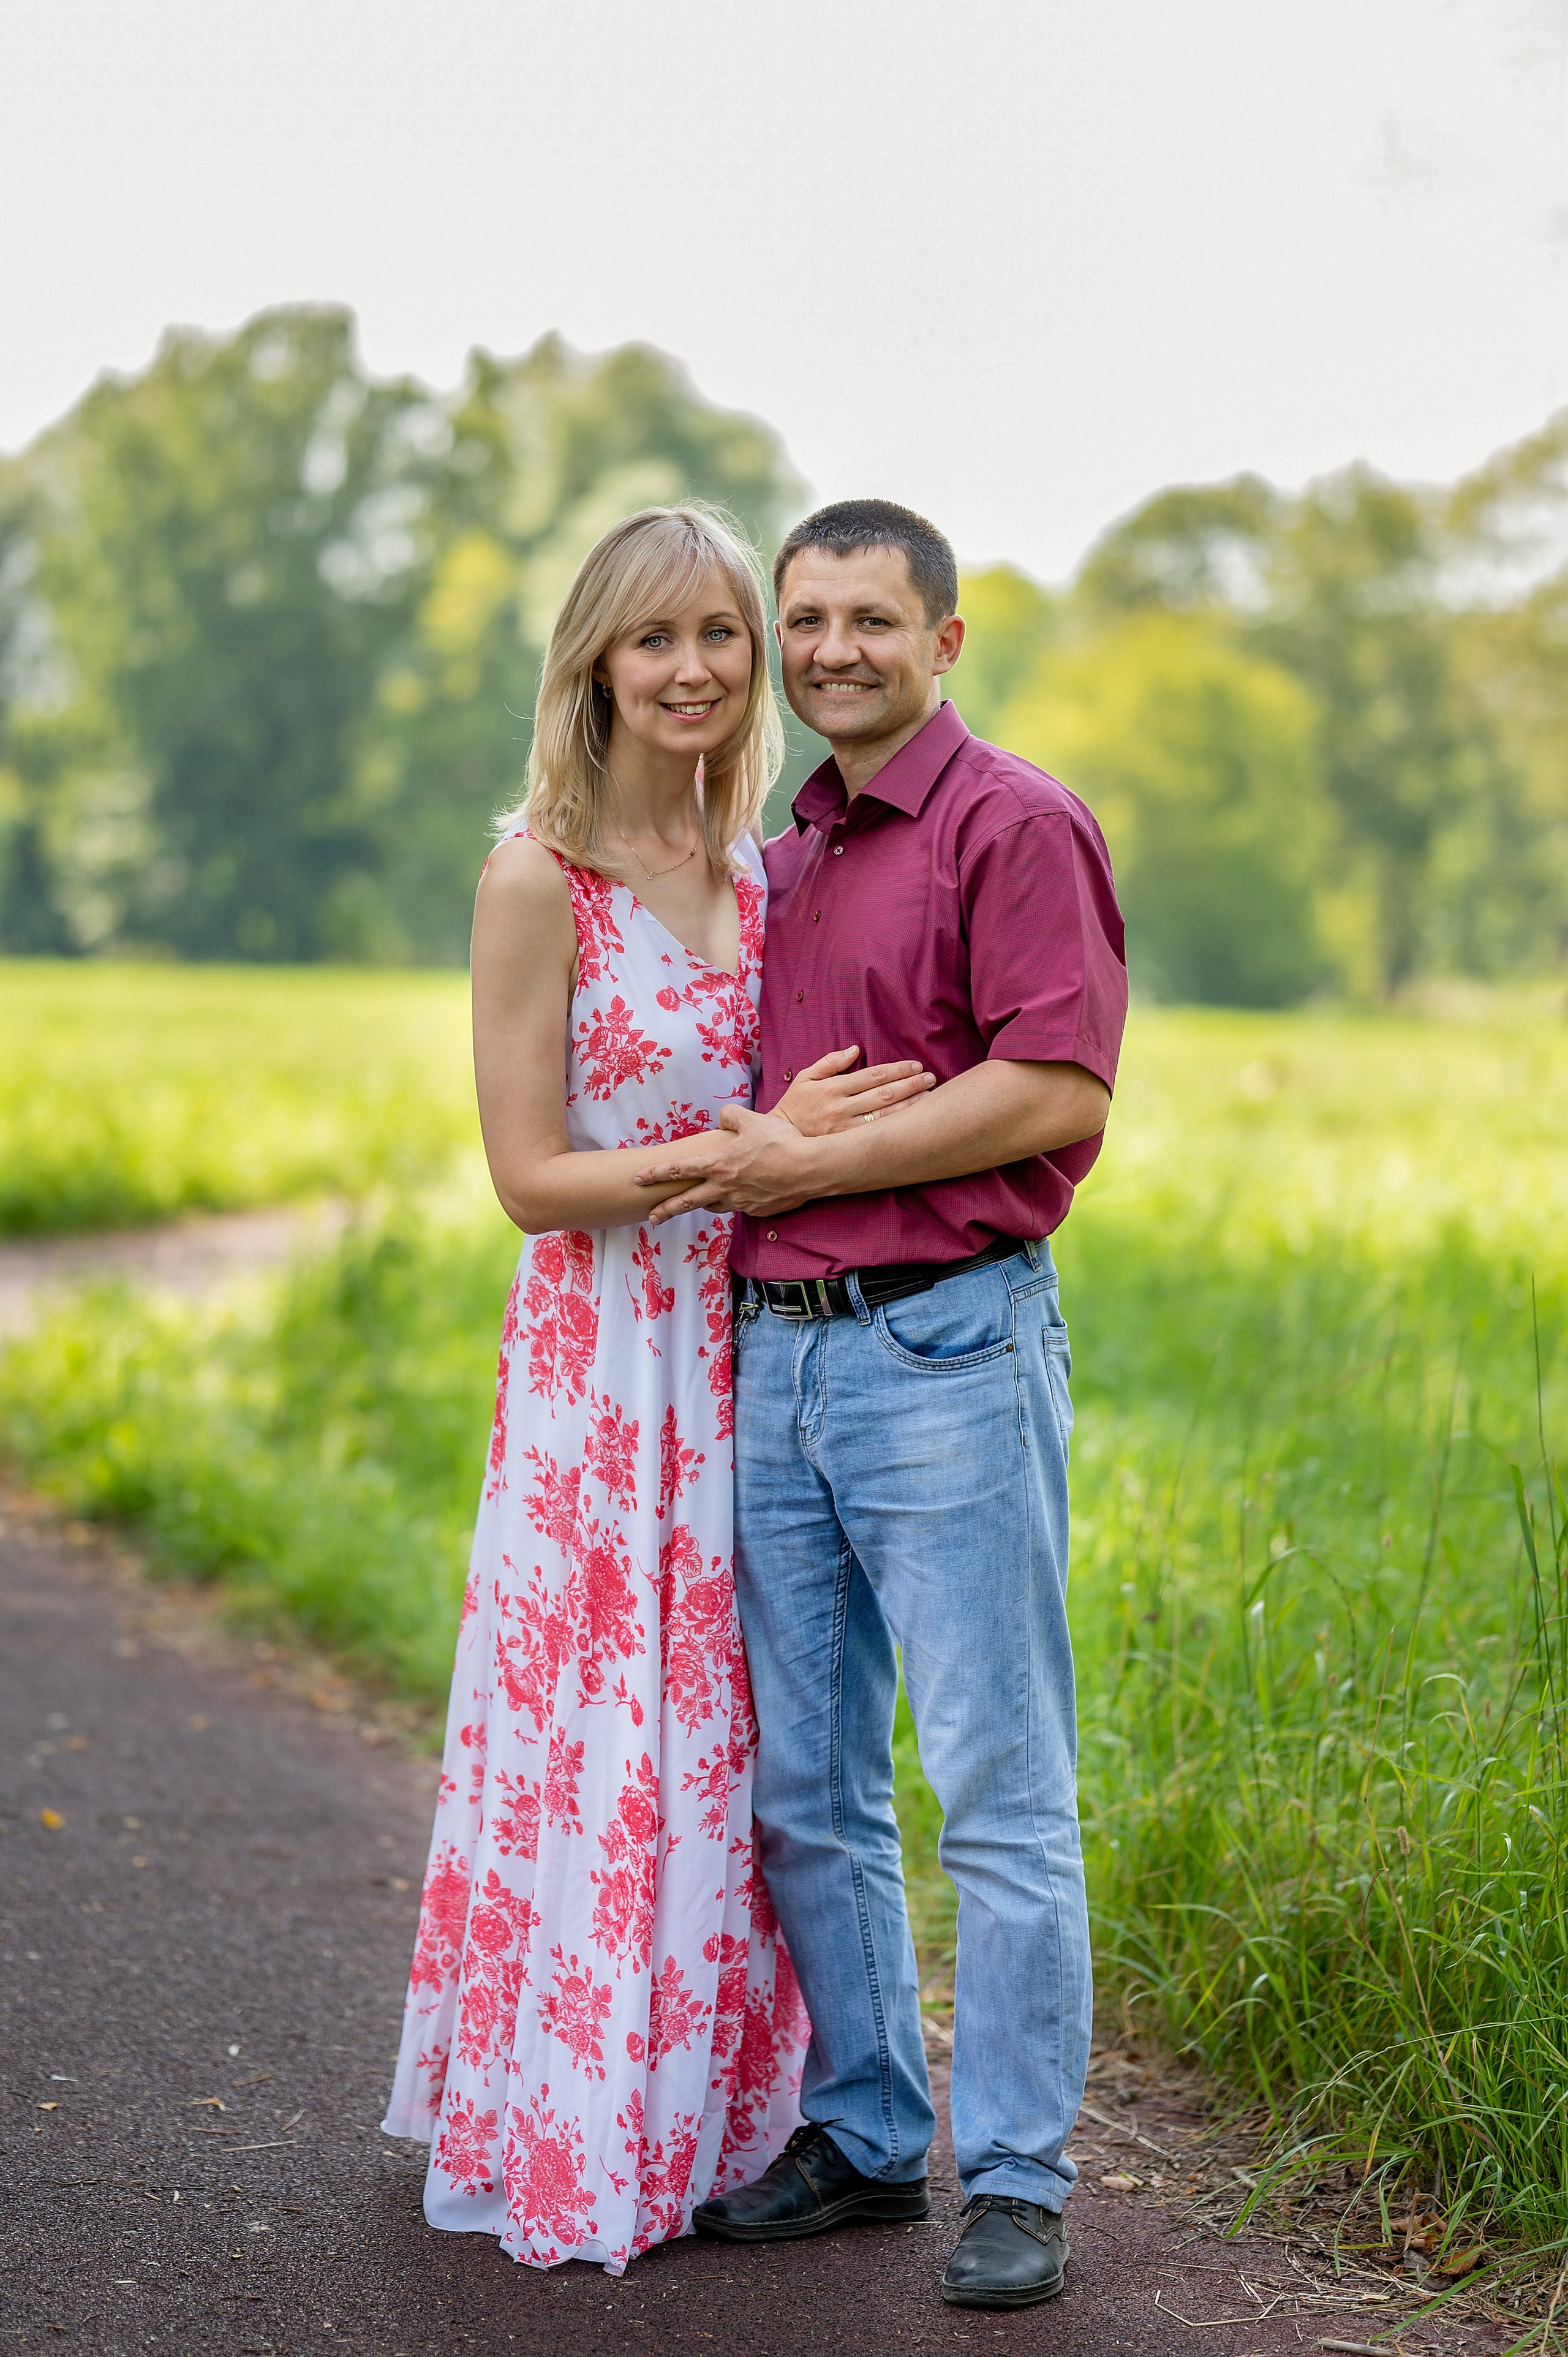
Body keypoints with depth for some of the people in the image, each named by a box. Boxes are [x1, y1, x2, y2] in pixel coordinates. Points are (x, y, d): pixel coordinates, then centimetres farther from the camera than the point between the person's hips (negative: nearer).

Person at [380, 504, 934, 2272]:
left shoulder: (764, 867, 9)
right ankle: (568, 2146, 14)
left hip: (751, 1357, 6)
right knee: (597, 1750, 0)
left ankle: (709, 2119, 24)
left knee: (726, 1746, 11)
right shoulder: (539, 881, -10)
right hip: (603, 1367, -6)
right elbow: (533, 1179, -13)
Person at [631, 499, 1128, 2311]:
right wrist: (726, 1163, 10)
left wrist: (806, 1164, -13)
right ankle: (861, 2134, 24)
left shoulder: (1016, 827, -5)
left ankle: (1016, 2180, 5)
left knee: (997, 1786, -3)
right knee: (800, 1788, 11)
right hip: (773, 1348, 8)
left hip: (947, 1351, -8)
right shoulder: (781, 861, 19)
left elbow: (1060, 1091, -16)